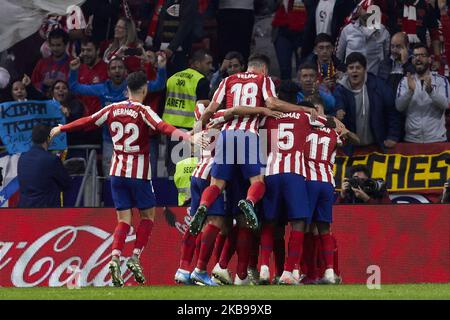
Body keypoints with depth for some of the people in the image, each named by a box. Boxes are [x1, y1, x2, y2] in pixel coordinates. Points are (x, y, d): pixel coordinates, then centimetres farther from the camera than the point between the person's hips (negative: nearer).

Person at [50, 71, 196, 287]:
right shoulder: (143, 111, -8)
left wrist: (61, 129, 26)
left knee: (123, 219, 6)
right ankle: (135, 258, -3)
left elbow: (87, 122, 12)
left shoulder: (113, 109, 4)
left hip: (117, 171, 4)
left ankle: (115, 257, -16)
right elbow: (162, 127, -24)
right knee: (148, 215, 11)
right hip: (139, 172, -4)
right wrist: (186, 137, -35)